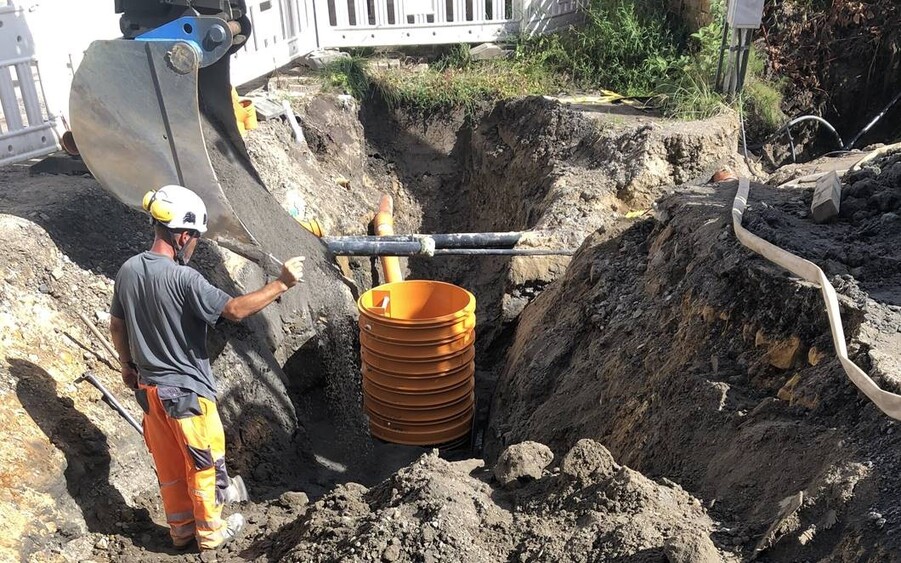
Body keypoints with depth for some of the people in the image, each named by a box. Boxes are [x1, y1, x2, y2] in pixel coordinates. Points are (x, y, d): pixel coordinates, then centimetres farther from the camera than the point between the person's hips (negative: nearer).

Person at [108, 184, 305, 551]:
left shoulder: (128, 271, -2)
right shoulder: (183, 279, -25)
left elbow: (116, 326, 9)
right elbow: (235, 310, -26)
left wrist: (128, 365, 23)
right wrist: (282, 284, -20)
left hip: (149, 387, 7)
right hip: (187, 391, -7)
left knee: (168, 464, 20)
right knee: (202, 463, 12)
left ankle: (180, 528, 35)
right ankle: (210, 531, 28)